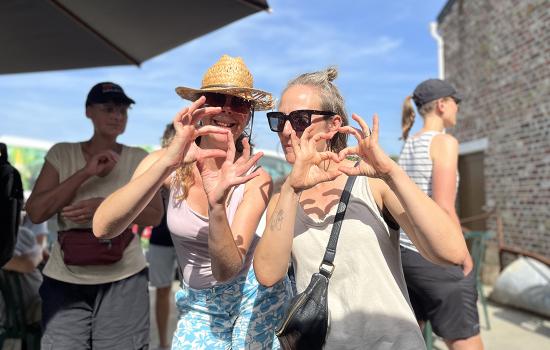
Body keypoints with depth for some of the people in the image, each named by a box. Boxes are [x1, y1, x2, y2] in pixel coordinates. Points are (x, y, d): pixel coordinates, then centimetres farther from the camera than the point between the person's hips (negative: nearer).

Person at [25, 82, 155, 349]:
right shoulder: (61, 154, 1)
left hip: (123, 280, 0)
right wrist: (85, 172, -17)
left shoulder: (138, 159, 0)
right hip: (65, 281, 1)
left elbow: (154, 215, -2)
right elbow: (35, 213, -6)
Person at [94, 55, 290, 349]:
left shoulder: (254, 179, -19)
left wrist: (217, 206, -43)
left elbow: (226, 269, -25)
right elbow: (102, 227, -29)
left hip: (254, 298, -1)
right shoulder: (165, 163, -16)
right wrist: (167, 163, -43)